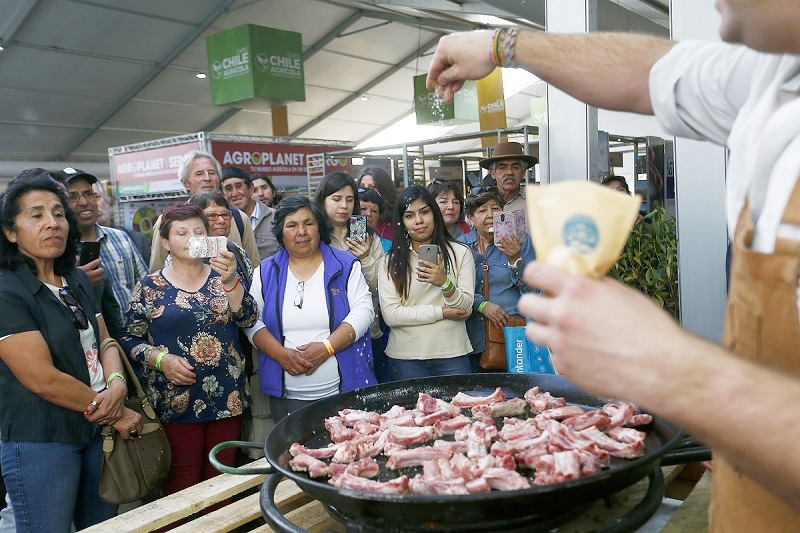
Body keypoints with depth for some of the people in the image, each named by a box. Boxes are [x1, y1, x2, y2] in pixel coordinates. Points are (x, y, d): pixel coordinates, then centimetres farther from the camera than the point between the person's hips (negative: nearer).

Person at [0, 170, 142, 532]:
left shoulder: (77, 280, 7)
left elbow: (104, 341, 8)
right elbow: (43, 379, -21)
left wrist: (117, 384, -15)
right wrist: (117, 414, -13)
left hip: (96, 432, 7)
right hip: (38, 446, -7)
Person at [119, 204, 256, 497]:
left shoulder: (222, 277, 6)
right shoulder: (149, 287, 1)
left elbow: (248, 319, -8)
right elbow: (129, 340, 2)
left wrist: (230, 281, -22)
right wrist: (161, 358, -15)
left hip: (227, 397, 2)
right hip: (176, 402, -2)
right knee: (181, 488, 4)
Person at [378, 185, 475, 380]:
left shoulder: (460, 253, 4)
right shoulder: (391, 261, 0)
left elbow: (465, 307, -4)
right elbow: (390, 315, -9)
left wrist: (445, 283, -24)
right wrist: (442, 313, -9)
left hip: (452, 354, 1)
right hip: (405, 357, 0)